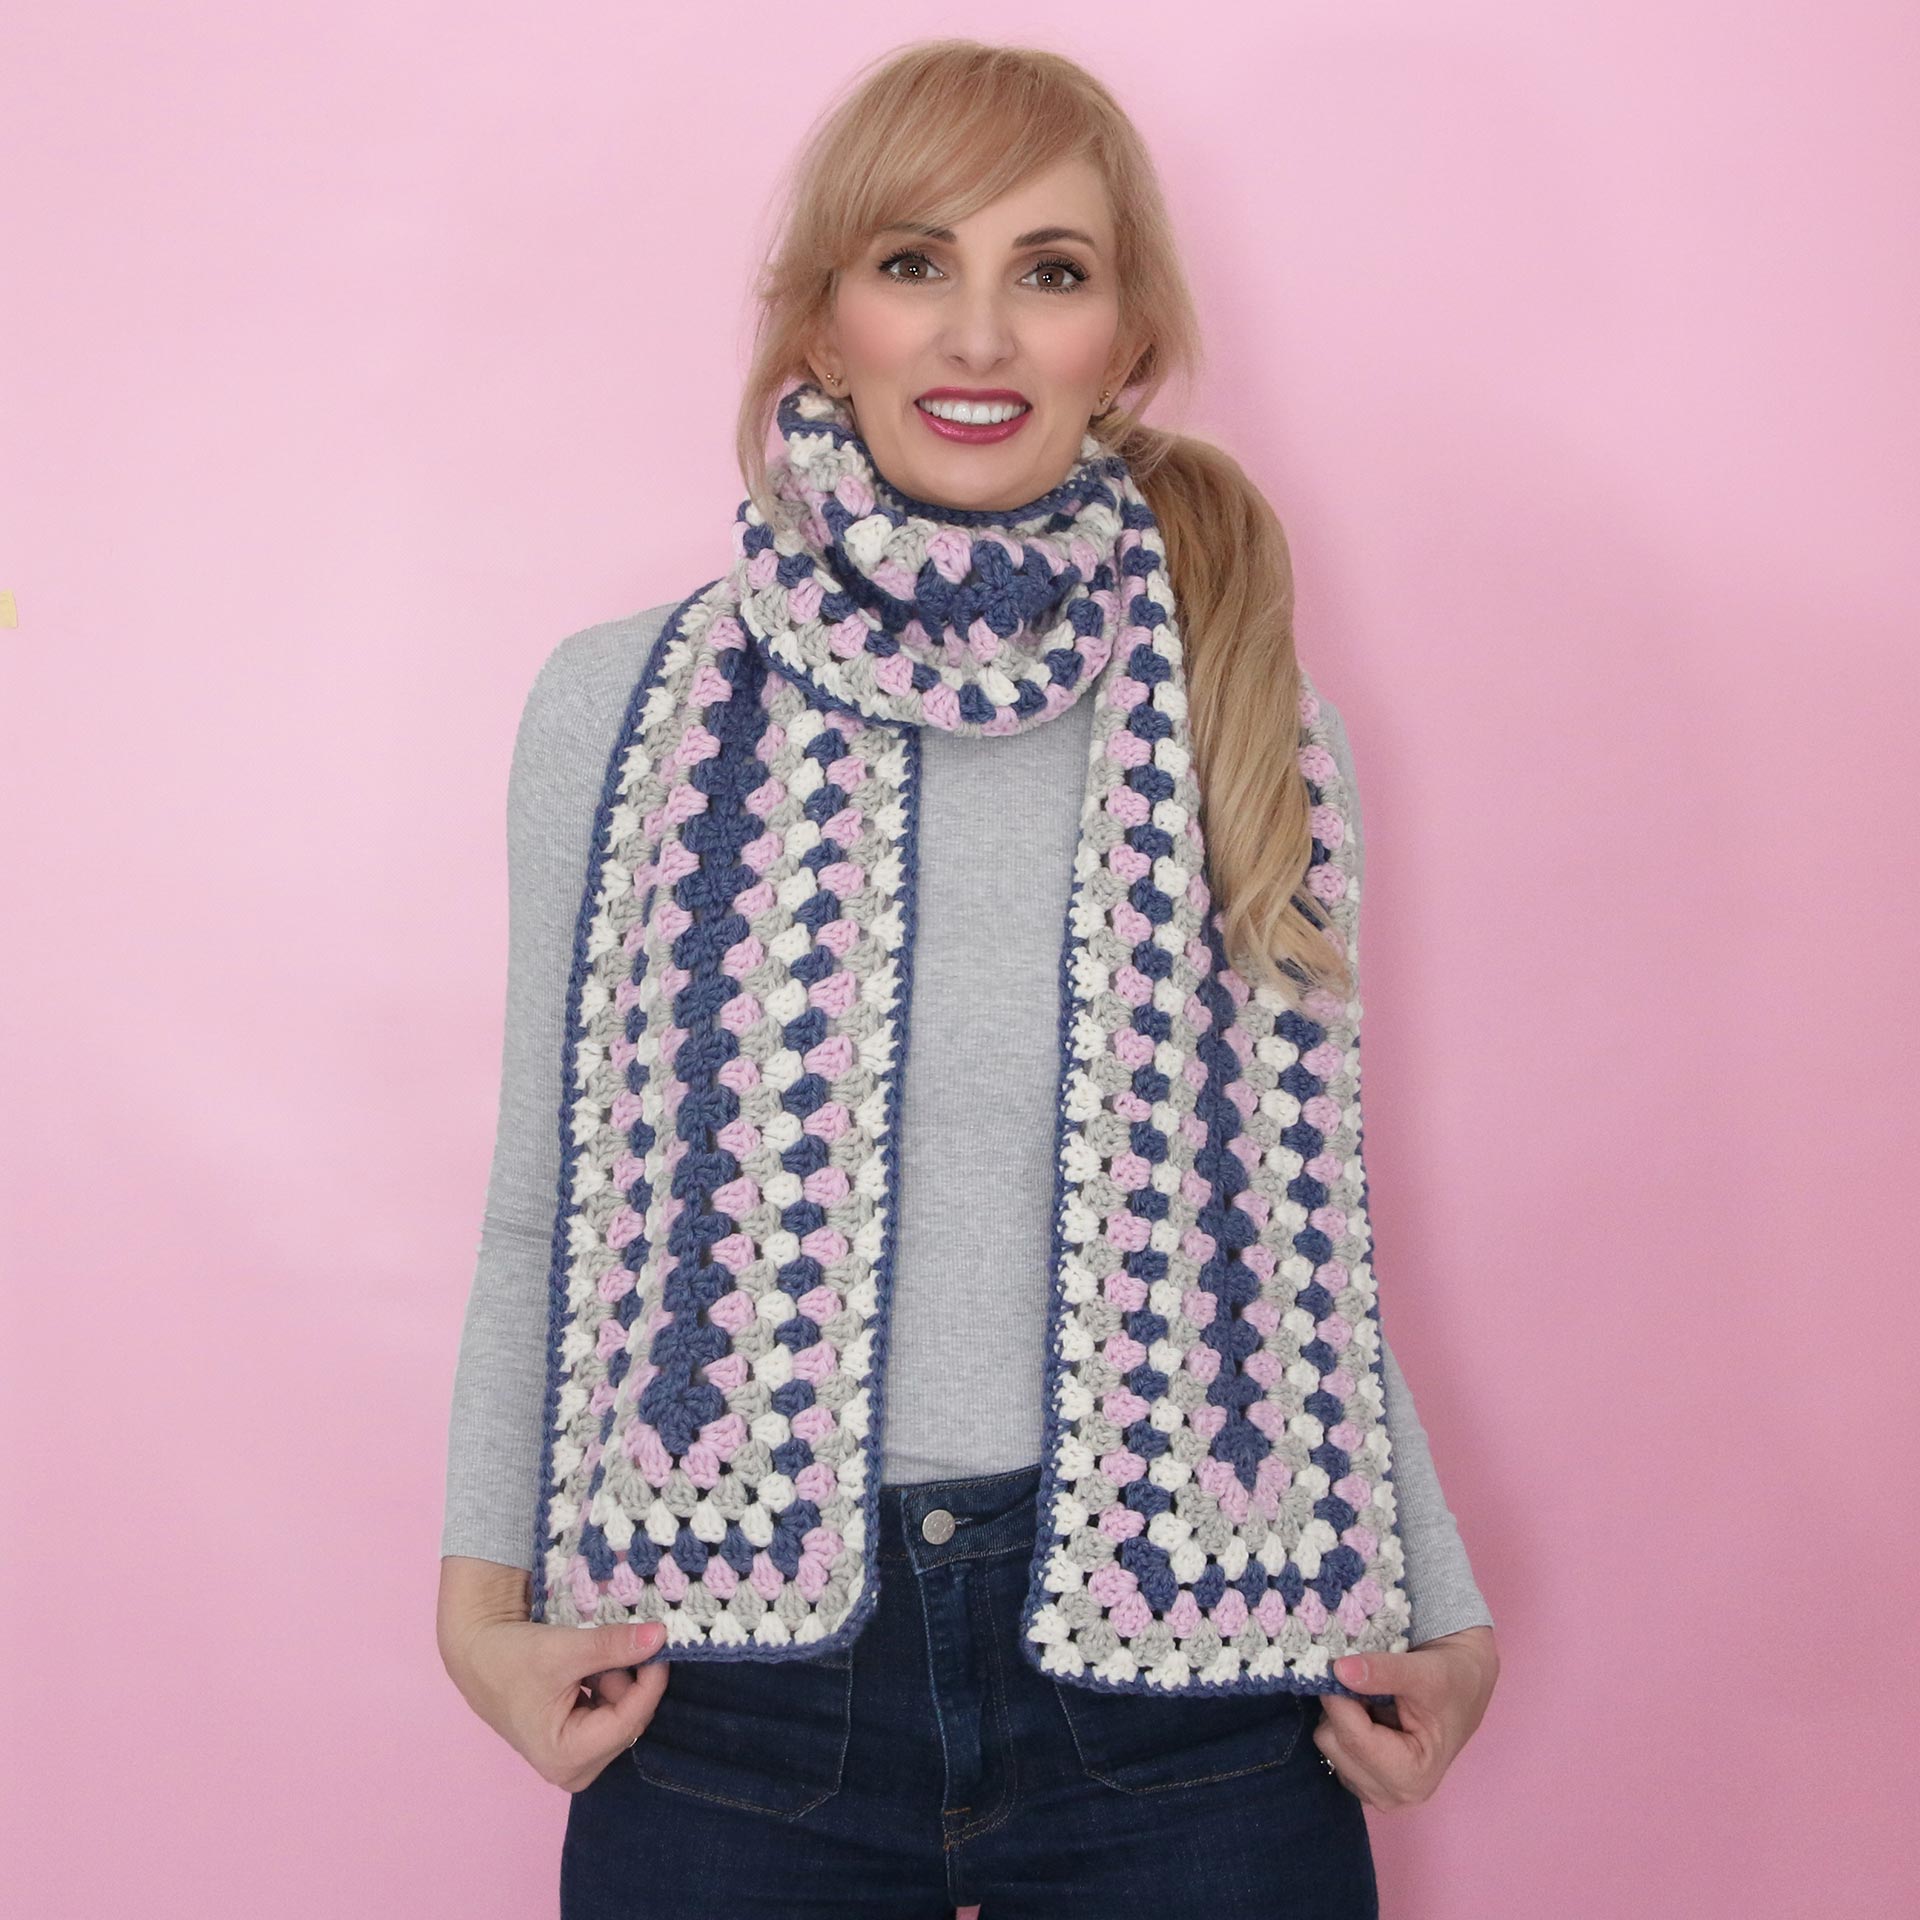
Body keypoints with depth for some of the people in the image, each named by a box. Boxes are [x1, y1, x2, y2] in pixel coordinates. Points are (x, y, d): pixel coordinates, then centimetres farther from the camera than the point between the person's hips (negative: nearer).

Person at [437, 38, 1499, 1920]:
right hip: (727, 1676, 0)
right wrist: (480, 1597, -5)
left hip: (1182, 1684, 1)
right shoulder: (620, 705, -1)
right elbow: (548, 1216, 4)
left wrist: (1448, 1617, 4)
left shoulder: (1244, 729, 1)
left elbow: (1304, 1236, 7)